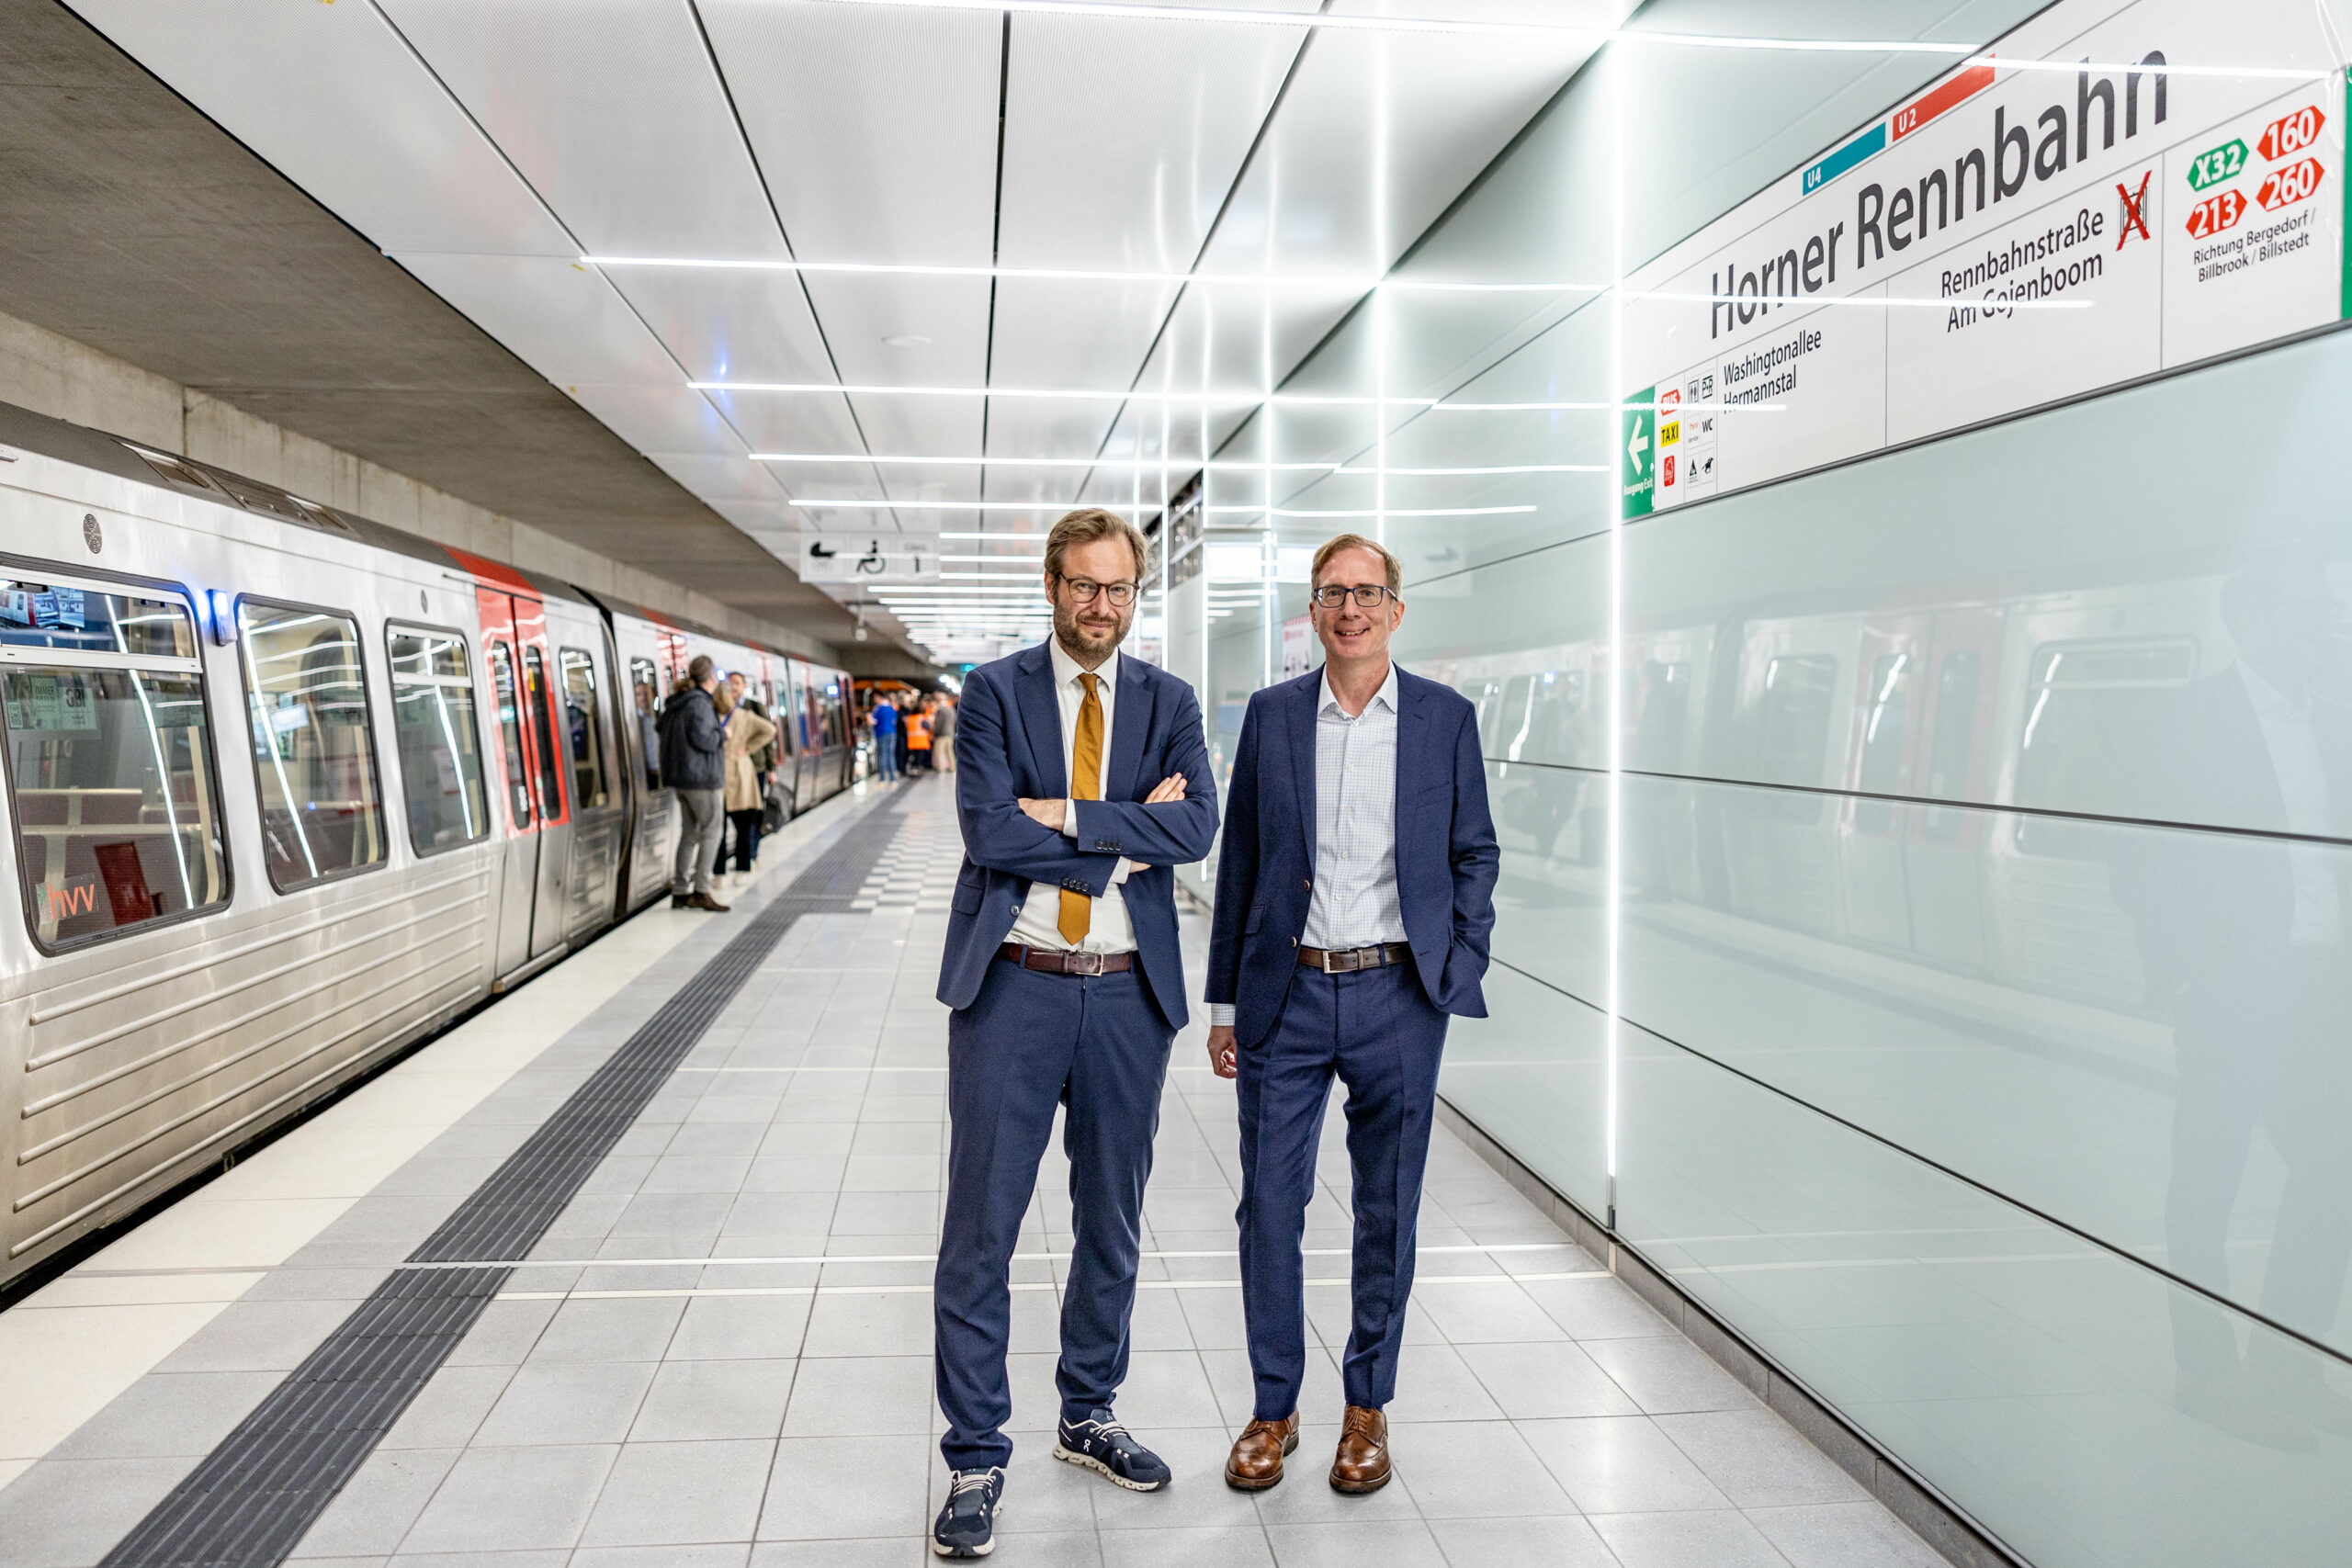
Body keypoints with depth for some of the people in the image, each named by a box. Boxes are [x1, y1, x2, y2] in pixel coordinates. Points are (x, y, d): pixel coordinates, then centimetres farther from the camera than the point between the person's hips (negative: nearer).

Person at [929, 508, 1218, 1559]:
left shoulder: (1169, 704, 7)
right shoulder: (994, 691, 0)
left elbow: (1197, 827, -9)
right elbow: (989, 829, -14)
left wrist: (1068, 815, -17)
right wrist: (1126, 841, -13)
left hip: (1128, 996, 3)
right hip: (1013, 991, -3)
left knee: (1112, 1224, 16)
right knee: (980, 1231, 2)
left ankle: (1089, 1417, 36)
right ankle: (976, 1459, 18)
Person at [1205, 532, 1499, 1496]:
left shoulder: (1446, 717, 3)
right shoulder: (1272, 714, 4)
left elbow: (1474, 852, 9)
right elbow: (1238, 864, 7)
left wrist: (1461, 967, -2)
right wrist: (1224, 1004, 6)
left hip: (1397, 996, 0)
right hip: (1285, 993, 1)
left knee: (1388, 1210, 10)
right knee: (1269, 1206, 5)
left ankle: (1367, 1407, 28)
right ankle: (1273, 1409, 23)